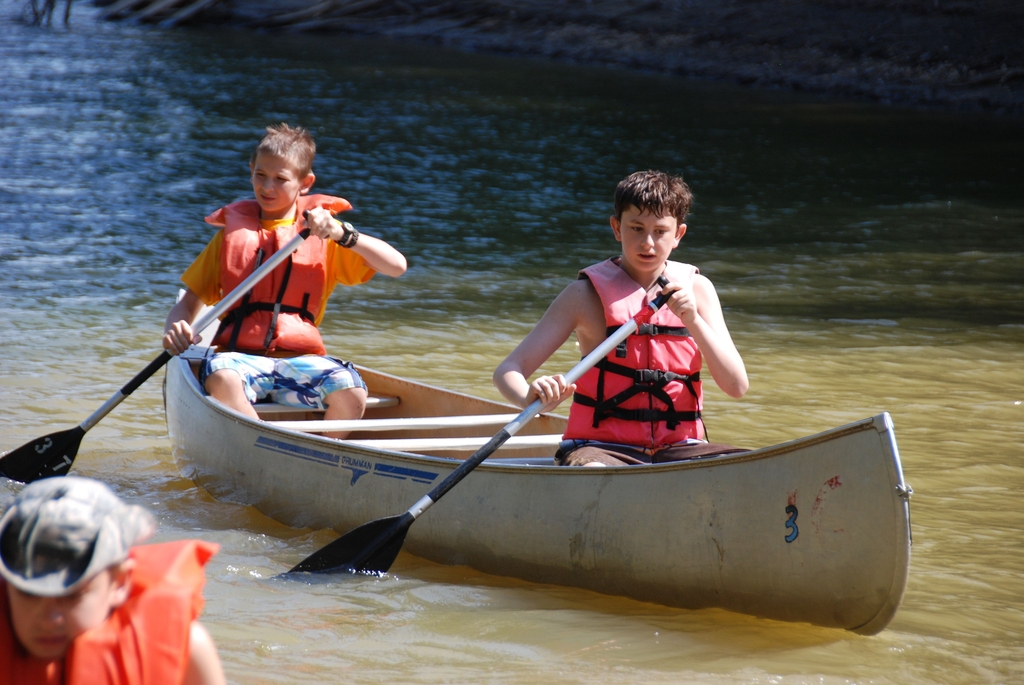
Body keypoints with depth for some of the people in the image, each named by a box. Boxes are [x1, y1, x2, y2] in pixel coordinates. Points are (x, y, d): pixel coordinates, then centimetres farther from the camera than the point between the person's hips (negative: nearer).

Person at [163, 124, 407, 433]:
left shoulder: (322, 235, 13)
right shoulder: (232, 233, 17)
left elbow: (397, 266, 1)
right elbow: (189, 303, 16)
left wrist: (343, 235, -12)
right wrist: (174, 330, -7)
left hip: (301, 359, 0)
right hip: (240, 357, 0)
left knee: (351, 393, -31)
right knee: (222, 378, -36)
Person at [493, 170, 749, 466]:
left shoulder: (696, 288, 8)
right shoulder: (587, 293, -1)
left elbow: (737, 386, 0)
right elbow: (508, 370, -6)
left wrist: (693, 320, -14)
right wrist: (531, 397, -30)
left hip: (676, 449, 4)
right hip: (601, 447, -3)